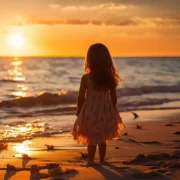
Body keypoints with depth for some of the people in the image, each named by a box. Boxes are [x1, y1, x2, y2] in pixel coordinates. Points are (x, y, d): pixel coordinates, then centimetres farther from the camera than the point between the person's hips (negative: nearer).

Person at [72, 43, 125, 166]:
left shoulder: (86, 78, -15)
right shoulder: (110, 78, -7)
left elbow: (81, 97, -9)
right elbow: (114, 97, -1)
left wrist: (79, 110, 5)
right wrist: (113, 111, 12)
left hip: (90, 111, -3)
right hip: (105, 111, 3)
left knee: (91, 139, 12)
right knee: (102, 139, 17)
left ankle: (91, 160, 15)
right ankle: (102, 160, 27)